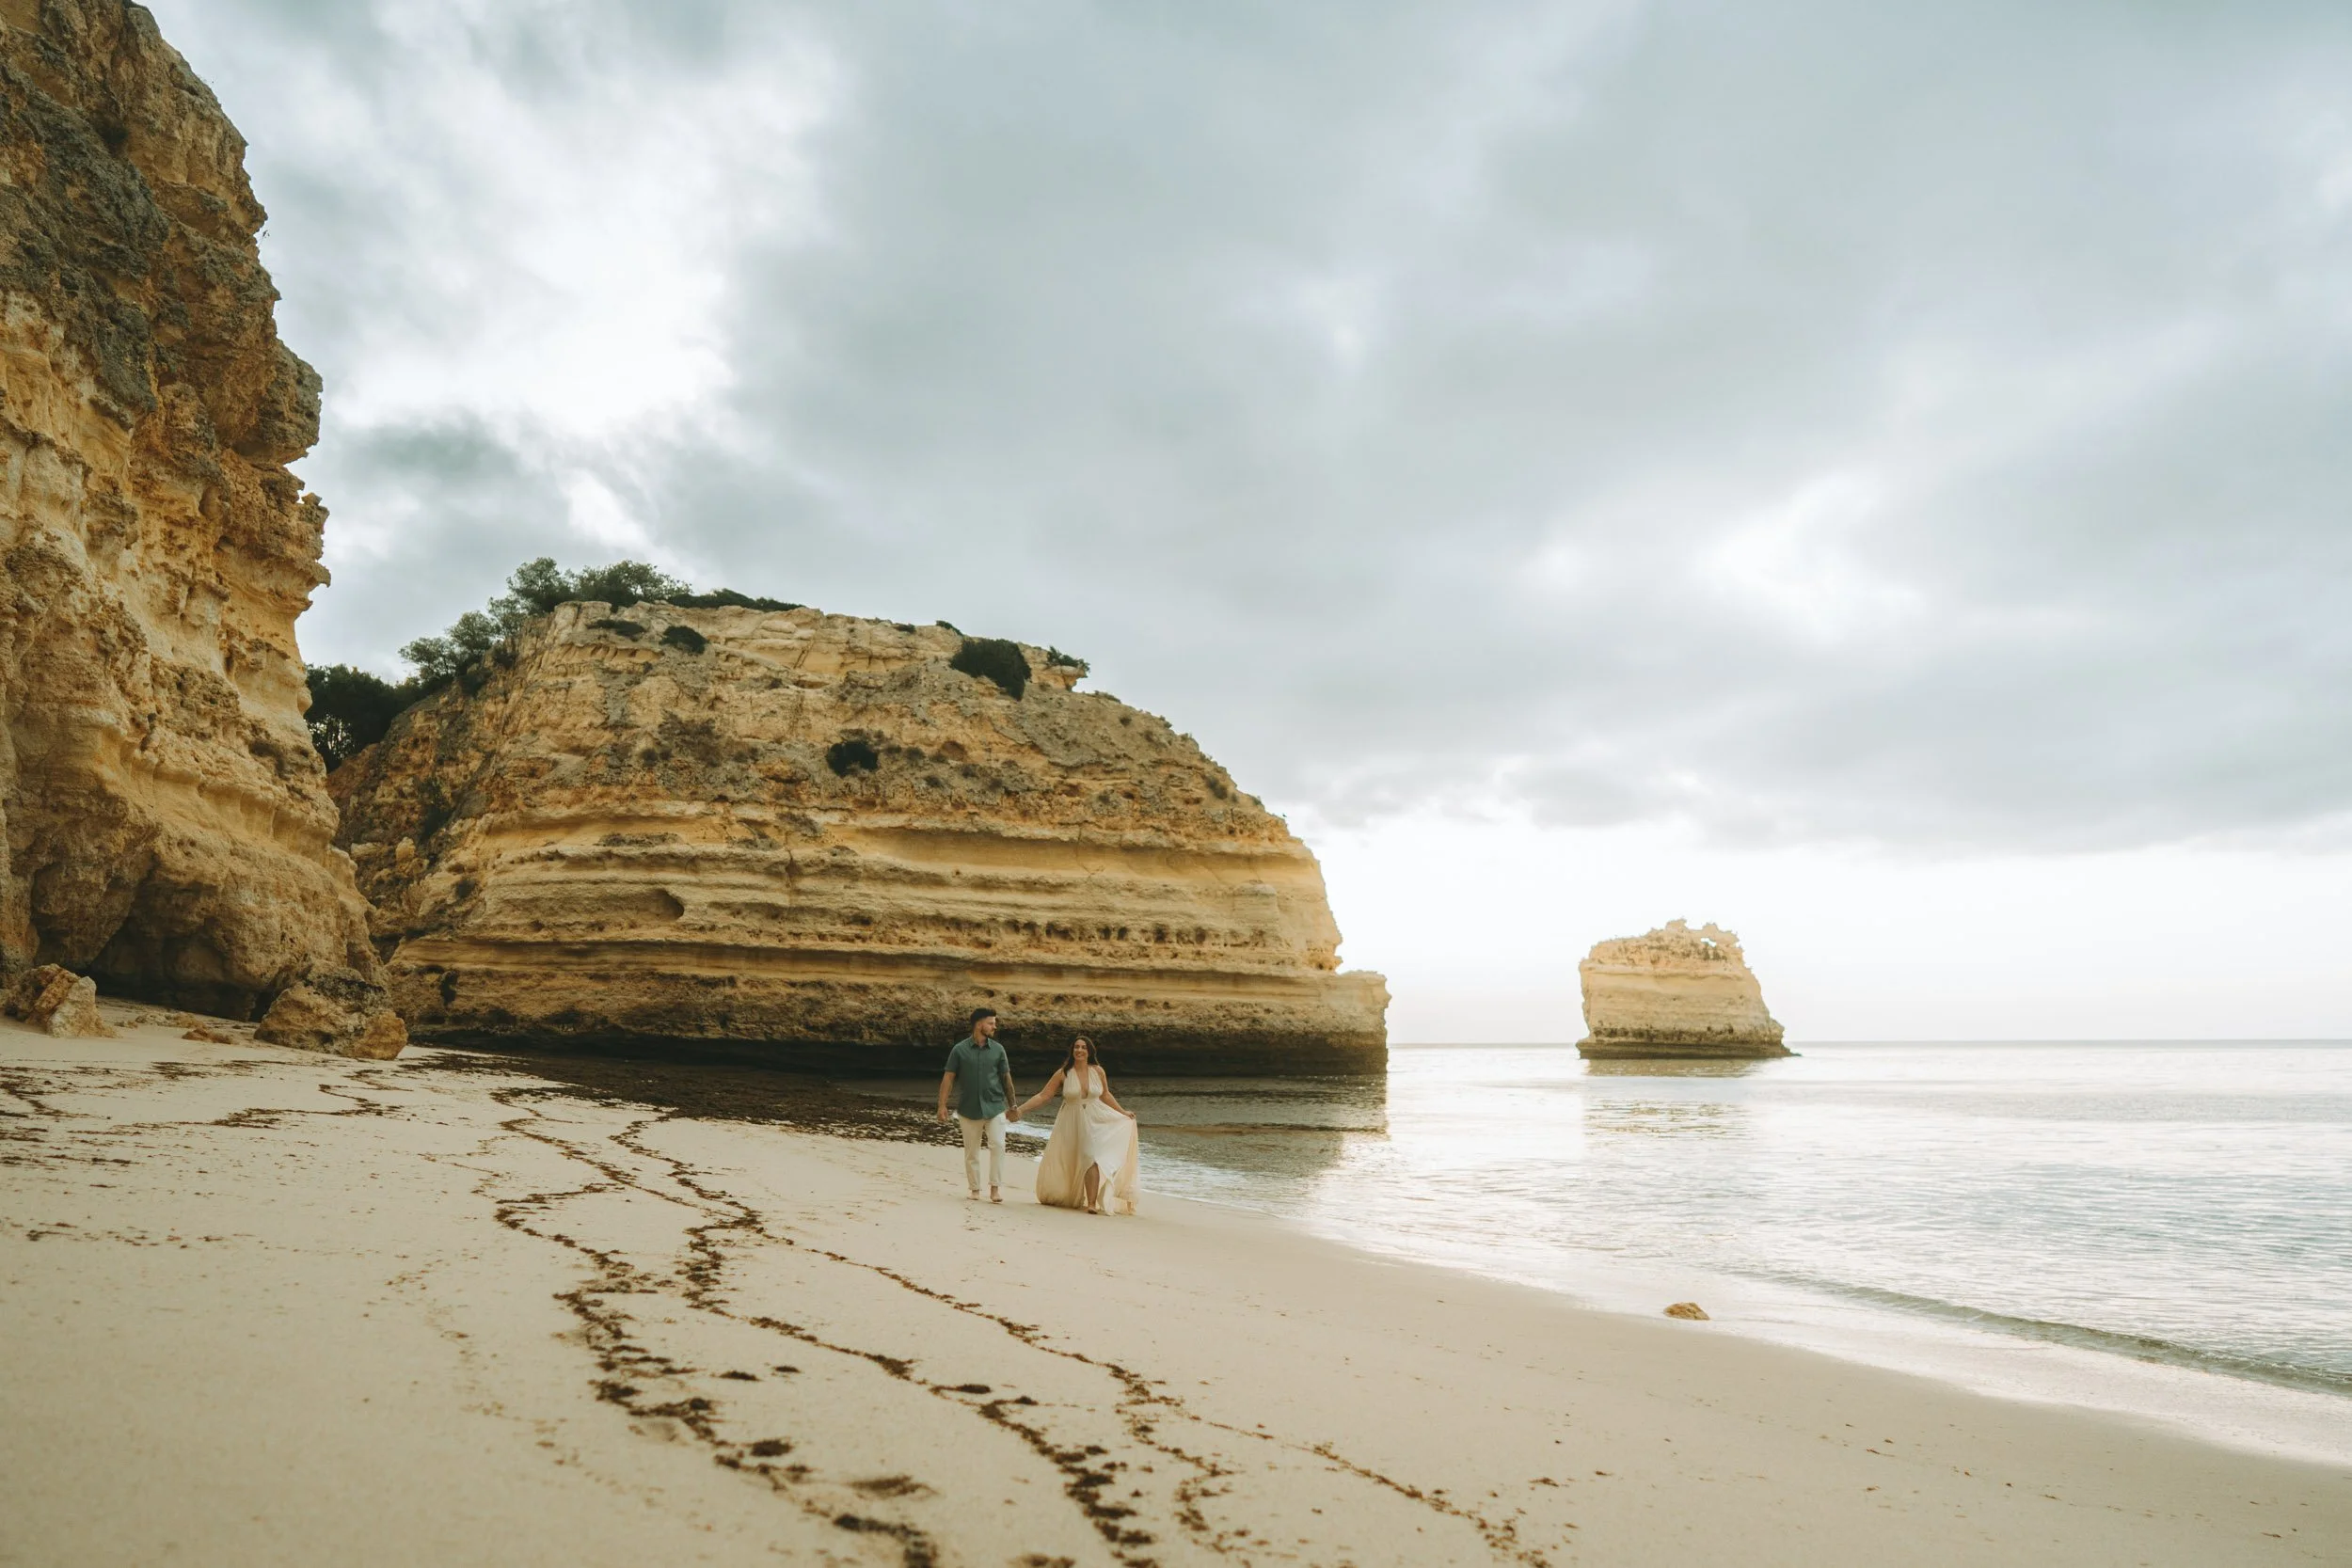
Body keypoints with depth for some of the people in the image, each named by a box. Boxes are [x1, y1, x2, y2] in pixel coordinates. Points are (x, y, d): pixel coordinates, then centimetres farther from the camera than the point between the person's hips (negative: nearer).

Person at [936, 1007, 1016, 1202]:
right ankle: (975, 1190, 20)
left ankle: (995, 1188, -7)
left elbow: (1006, 1077, 10)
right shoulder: (960, 1050, -1)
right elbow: (948, 1077, 0)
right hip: (969, 1109, -1)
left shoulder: (998, 1049, 5)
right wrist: (942, 1105, -6)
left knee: (998, 1145, -14)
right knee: (971, 1152, 7)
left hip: (994, 1107, 1)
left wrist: (1012, 1105, 11)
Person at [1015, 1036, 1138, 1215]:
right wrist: (1021, 1110, -12)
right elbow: (1043, 1096, -5)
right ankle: (1058, 1198, 30)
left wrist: (1123, 1112, 20)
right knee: (1062, 1162, 6)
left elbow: (1105, 1095, 14)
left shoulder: (1098, 1071, -2)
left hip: (1093, 1121, 0)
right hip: (1070, 1122, 0)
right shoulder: (1063, 1073, -7)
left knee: (1091, 1159, -15)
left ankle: (1092, 1203, -14)